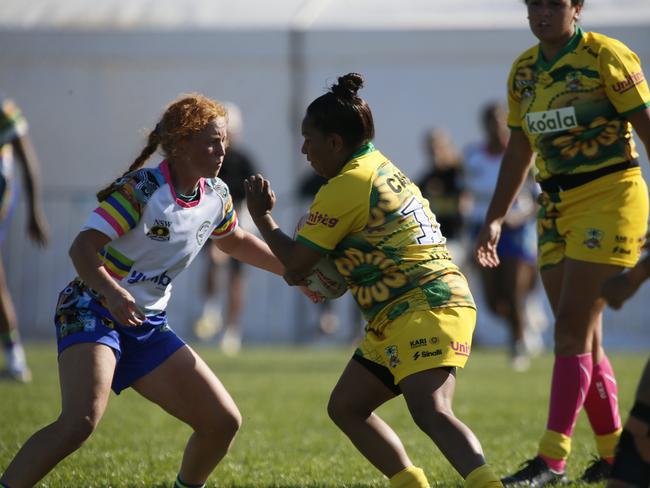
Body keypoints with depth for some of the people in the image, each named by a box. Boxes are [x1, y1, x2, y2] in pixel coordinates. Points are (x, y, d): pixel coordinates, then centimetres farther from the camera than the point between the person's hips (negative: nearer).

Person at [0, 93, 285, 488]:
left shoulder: (217, 195, 4)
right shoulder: (141, 189, -18)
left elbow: (235, 241, 26)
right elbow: (82, 248, -23)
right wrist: (112, 293, -41)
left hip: (148, 325, 8)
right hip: (92, 311, -8)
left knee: (224, 421, 4)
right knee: (81, 421, -32)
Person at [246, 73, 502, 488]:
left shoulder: (346, 185, -9)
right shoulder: (383, 170, 20)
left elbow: (296, 261, -5)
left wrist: (262, 217, 11)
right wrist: (321, 274, 13)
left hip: (424, 310, -10)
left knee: (431, 412, -28)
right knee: (345, 407, 14)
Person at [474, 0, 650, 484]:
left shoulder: (607, 57, -9)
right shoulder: (524, 71, 11)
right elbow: (519, 150, 19)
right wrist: (494, 220, 18)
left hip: (609, 198, -7)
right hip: (556, 206, 7)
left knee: (573, 329, -12)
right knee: (584, 337, 7)